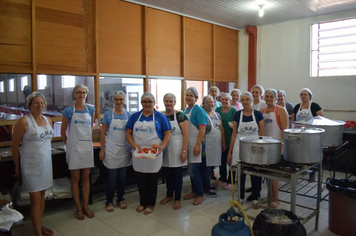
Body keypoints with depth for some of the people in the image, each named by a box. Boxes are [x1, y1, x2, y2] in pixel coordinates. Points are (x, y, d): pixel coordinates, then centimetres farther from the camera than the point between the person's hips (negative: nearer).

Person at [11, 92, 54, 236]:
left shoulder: (48, 120, 7)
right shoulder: (24, 121, -11)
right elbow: (14, 145, -7)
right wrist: (17, 167, -1)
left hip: (46, 163, 6)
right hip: (31, 165, -6)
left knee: (42, 195, 15)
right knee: (35, 200, 0)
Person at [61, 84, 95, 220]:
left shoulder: (90, 110, 6)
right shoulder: (68, 111, -4)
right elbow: (63, 131, 4)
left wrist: (87, 140, 14)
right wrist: (69, 144, 10)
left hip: (87, 146, 3)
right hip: (74, 147, -3)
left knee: (86, 177, 9)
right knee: (75, 178, 5)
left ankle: (85, 206, 21)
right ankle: (78, 208, 17)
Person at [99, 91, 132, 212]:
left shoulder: (128, 115, 4)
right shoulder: (108, 114, -3)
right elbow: (103, 133, -1)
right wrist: (102, 150, -4)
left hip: (125, 150, 3)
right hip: (111, 150, -3)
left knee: (122, 177, 12)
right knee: (112, 178, 3)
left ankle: (120, 200, 29)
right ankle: (109, 202, 20)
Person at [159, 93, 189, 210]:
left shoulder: (180, 116, -8)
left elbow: (186, 134, -11)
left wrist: (184, 151, -15)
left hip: (176, 150, -4)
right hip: (165, 150, 4)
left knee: (177, 174, 4)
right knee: (167, 174, 15)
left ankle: (177, 199, 19)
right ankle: (169, 195, 34)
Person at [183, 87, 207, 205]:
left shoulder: (198, 110, -10)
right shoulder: (185, 110, 13)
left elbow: (202, 129, -17)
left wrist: (198, 145, -23)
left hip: (195, 143, -7)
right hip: (186, 143, 7)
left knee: (193, 170, -5)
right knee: (191, 169, 14)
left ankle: (200, 195, 11)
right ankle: (194, 191, 29)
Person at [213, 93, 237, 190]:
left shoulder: (233, 111, -4)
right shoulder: (217, 110, 8)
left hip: (230, 139, -4)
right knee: (222, 159, 12)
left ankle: (230, 181, 17)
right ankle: (222, 179, 28)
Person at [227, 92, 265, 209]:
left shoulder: (258, 114, 1)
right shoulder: (237, 114, 3)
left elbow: (262, 134, 4)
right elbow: (234, 134, 6)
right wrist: (230, 151, 5)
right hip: (239, 147, 1)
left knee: (255, 173, 4)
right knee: (240, 173, 6)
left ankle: (255, 198, 22)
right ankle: (240, 197, 24)